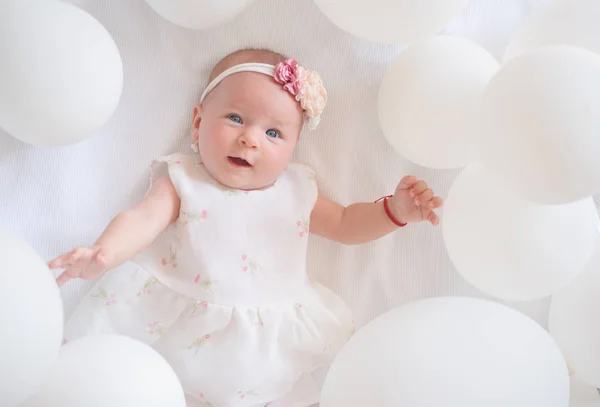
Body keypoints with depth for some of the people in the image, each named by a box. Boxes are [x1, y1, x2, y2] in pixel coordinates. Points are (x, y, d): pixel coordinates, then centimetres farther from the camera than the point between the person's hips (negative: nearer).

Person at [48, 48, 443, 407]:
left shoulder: (296, 190, 6)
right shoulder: (183, 181, -2)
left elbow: (345, 224, 16)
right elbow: (143, 219, -14)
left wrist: (394, 209, 1)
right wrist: (103, 254, -34)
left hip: (270, 335, 3)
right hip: (183, 325, -2)